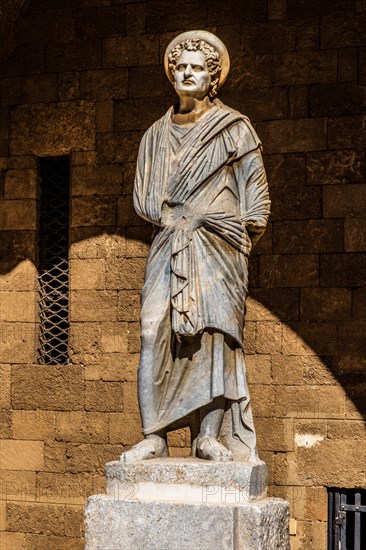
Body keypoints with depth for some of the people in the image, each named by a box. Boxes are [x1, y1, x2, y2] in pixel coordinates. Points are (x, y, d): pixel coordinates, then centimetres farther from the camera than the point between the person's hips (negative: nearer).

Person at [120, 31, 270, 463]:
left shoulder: (234, 129, 9)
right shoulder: (157, 134, 19)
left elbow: (254, 187, 8)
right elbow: (144, 196, 20)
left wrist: (245, 232, 0)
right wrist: (167, 218, 4)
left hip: (218, 246, -3)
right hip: (170, 247, 3)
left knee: (213, 330, -12)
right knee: (155, 330, -12)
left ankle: (210, 436, -11)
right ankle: (154, 436, -12)